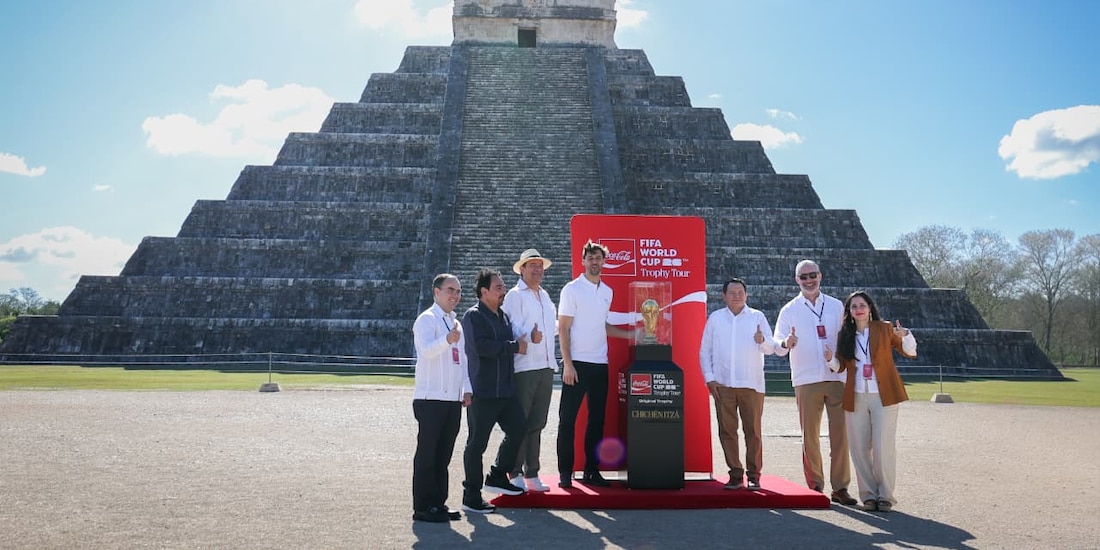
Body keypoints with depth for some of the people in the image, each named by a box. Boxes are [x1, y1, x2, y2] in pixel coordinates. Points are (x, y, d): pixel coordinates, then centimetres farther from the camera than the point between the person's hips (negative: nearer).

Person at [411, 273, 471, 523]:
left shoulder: (455, 323, 20)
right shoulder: (427, 319, -6)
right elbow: (426, 349, -24)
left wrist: (467, 389, 12)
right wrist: (446, 340, -43)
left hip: (453, 398, 8)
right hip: (430, 398, -8)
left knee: (444, 454, 12)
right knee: (427, 452, -3)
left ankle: (438, 503, 19)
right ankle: (423, 507, 2)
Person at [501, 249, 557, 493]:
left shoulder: (545, 295, 18)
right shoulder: (514, 295, -5)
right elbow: (514, 328, -16)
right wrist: (530, 336, -31)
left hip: (546, 368, 7)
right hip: (524, 368, -7)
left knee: (537, 424, 12)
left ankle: (531, 475, 20)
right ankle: (515, 475, 7)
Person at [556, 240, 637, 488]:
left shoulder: (607, 292, 12)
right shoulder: (572, 289, -5)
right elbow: (563, 329, -8)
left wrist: (628, 334, 11)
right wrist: (568, 364, -14)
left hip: (600, 364, 6)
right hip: (577, 363, -6)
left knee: (597, 419, 9)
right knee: (568, 419, 0)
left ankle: (592, 470, 18)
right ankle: (565, 472, 7)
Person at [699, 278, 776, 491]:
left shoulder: (757, 317, 7)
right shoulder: (715, 318, 9)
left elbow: (771, 348, 2)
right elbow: (705, 350, 10)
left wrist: (762, 341, -21)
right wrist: (709, 378, 1)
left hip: (751, 384, -1)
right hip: (723, 384, 1)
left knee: (753, 430, 0)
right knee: (727, 430, 3)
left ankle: (754, 475, 9)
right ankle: (736, 474, 12)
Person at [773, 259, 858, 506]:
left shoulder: (836, 306, 11)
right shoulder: (789, 310, 6)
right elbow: (777, 347, -2)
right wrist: (786, 343, -25)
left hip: (836, 378, 1)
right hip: (806, 381, -1)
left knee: (840, 434, -3)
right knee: (810, 435, 3)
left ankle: (840, 487, 4)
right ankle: (815, 486, 11)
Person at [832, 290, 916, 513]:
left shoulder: (885, 329, 0)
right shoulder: (845, 335, 8)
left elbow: (910, 352, -2)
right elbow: (841, 365, 9)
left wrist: (905, 336, -22)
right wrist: (831, 360, -12)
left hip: (883, 395, -3)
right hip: (856, 397, 3)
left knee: (883, 447, -6)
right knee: (859, 448, 5)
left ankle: (885, 495, 7)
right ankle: (869, 494, 16)